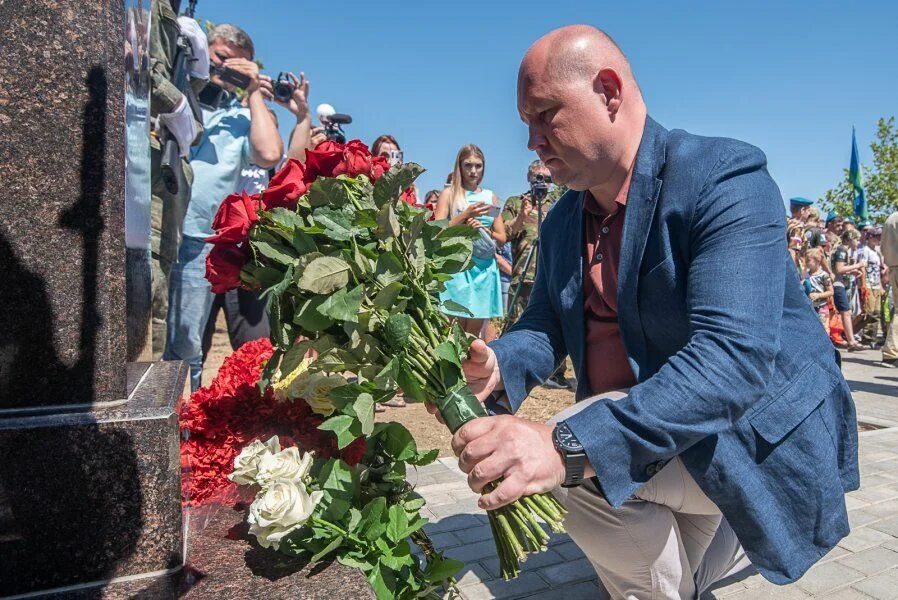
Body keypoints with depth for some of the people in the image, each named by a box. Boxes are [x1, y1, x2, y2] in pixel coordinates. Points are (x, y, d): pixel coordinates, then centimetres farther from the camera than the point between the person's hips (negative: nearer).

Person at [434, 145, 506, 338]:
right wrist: (466, 215, -12)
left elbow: (502, 239, 13)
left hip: (485, 268, 3)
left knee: (475, 331, 5)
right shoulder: (449, 194, 6)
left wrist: (483, 229, -6)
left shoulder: (490, 197, 15)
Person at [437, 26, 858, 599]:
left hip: (754, 434, -8)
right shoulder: (562, 222, 2)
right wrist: (497, 367, -21)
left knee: (577, 466, -29)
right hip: (651, 430, 8)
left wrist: (570, 446, -48)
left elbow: (735, 355, -36)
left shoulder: (725, 176, -23)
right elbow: (545, 326, 4)